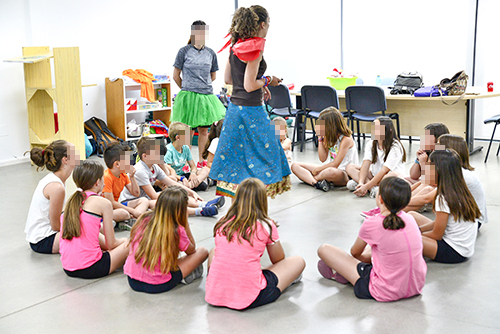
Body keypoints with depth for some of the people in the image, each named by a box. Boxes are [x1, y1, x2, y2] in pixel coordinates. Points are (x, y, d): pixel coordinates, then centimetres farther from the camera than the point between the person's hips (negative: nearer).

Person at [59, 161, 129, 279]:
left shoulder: (71, 201, 13)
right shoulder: (103, 203, -5)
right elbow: (111, 244, -2)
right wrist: (124, 242, 19)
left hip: (67, 268, 7)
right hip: (90, 269, -7)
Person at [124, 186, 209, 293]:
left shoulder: (144, 219, -4)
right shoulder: (177, 230, -17)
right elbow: (191, 250, 4)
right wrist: (185, 223, -1)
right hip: (157, 286, -5)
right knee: (203, 251, 5)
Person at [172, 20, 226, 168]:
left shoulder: (211, 53, 7)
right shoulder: (184, 51, -2)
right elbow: (176, 76, 4)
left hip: (207, 95, 4)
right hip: (188, 96, -3)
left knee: (204, 130, 10)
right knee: (188, 130, 0)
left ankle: (201, 159, 23)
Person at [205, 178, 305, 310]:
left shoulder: (222, 223, 7)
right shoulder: (267, 225, -3)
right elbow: (278, 260, 14)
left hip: (214, 295, 4)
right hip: (248, 299, -3)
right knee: (298, 261, 13)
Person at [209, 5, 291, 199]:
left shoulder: (236, 46, 9)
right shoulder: (255, 48, -15)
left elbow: (227, 79, 14)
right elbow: (249, 86, -19)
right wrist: (267, 81, -2)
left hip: (234, 106, 8)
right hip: (251, 109, -8)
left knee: (236, 152, 13)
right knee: (261, 152, 1)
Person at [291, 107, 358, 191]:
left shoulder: (346, 139, -17)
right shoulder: (329, 136, 6)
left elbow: (335, 164, -20)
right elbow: (323, 158, 2)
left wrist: (317, 169, -9)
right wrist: (320, 138, -4)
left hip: (346, 175, -8)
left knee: (331, 172, -46)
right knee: (295, 166, -1)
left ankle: (311, 178, -11)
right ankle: (316, 183, -29)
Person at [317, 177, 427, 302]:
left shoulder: (372, 224, -16)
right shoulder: (410, 218, 0)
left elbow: (355, 252, 4)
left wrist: (367, 257, 27)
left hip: (387, 292, -7)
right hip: (416, 287, 7)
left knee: (324, 249, -1)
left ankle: (339, 272, 27)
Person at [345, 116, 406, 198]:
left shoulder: (395, 147, -19)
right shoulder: (371, 144, -2)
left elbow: (384, 171, -27)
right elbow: (365, 165, -14)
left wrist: (366, 186, -34)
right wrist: (361, 183, -32)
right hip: (374, 174, 6)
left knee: (393, 176, -39)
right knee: (349, 167, -10)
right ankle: (373, 189, -30)